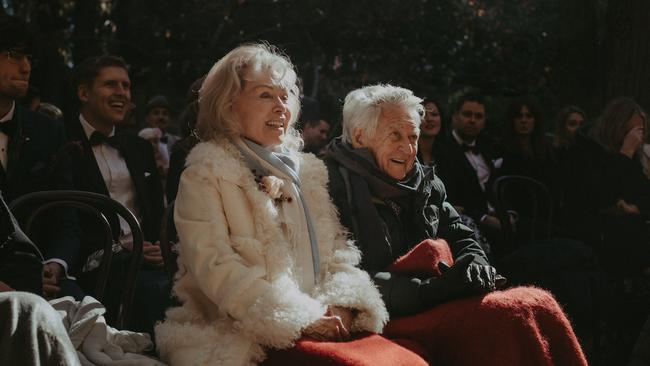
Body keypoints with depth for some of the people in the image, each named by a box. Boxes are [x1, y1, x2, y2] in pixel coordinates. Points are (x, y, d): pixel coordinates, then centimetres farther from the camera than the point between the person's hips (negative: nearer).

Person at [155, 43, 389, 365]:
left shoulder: (308, 170, 18)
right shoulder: (206, 173, 0)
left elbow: (336, 247, 15)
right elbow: (215, 266, -10)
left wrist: (342, 303, -7)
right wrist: (299, 320, -17)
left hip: (321, 331, 6)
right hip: (237, 339, -6)